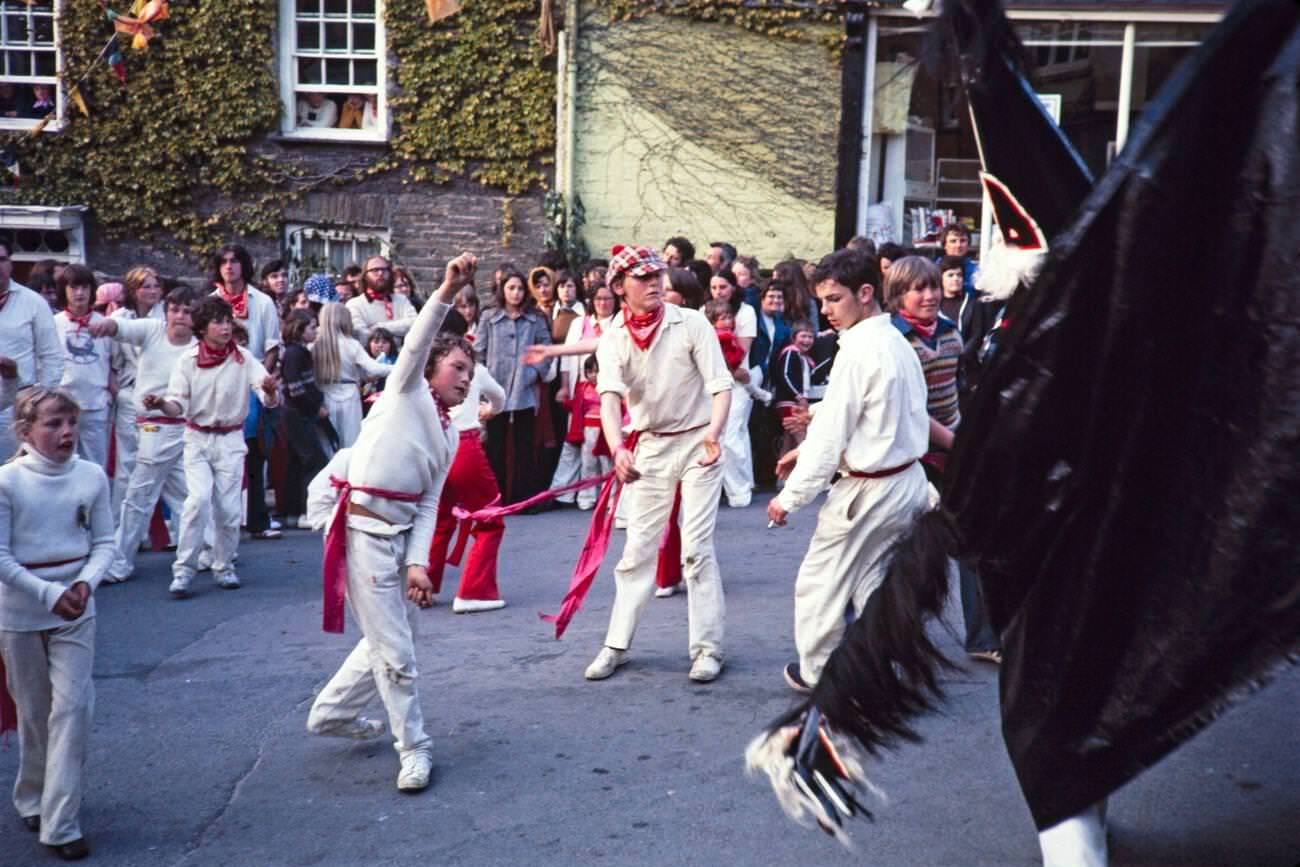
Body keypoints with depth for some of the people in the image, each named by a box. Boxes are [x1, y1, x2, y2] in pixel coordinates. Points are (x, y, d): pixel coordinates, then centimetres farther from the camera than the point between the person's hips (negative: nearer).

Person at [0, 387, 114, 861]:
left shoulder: (91, 476, -5)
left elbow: (104, 543, 1)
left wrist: (85, 582, -17)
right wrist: (49, 593, -19)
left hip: (76, 609, 1)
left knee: (72, 708, -5)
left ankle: (60, 823, 1)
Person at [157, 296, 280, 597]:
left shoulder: (243, 358, -5)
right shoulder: (188, 361, -4)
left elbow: (271, 400, -14)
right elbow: (179, 405, -6)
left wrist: (270, 390, -37)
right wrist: (160, 405, -28)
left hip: (231, 440, 1)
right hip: (197, 439, -1)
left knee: (228, 507, 2)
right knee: (199, 499, -18)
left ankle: (224, 567, 23)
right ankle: (183, 569, -7)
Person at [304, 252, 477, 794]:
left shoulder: (450, 435, 16)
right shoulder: (407, 392, -1)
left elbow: (428, 503, 10)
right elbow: (417, 343, -20)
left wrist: (418, 562, -3)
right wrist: (448, 292, -34)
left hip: (400, 532, 8)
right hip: (361, 526, -8)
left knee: (397, 634, 18)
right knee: (393, 646, -2)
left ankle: (332, 713, 37)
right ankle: (413, 748, 13)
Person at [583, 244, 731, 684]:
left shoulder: (691, 323, -11)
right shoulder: (613, 338, -5)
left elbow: (721, 384, -16)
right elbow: (609, 396, -21)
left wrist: (713, 432, -35)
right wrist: (617, 448, -39)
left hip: (698, 443, -3)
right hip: (650, 446, 3)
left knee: (696, 548, -5)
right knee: (637, 548, 7)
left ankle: (707, 647, 4)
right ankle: (617, 644, 17)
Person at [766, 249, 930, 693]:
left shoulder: (858, 351, -21)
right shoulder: (896, 341, 7)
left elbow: (831, 432, -19)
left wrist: (789, 497, -11)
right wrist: (805, 451, 15)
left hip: (868, 489, -8)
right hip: (908, 480, 8)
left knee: (820, 581, 10)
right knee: (872, 580, 19)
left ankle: (816, 673, 26)